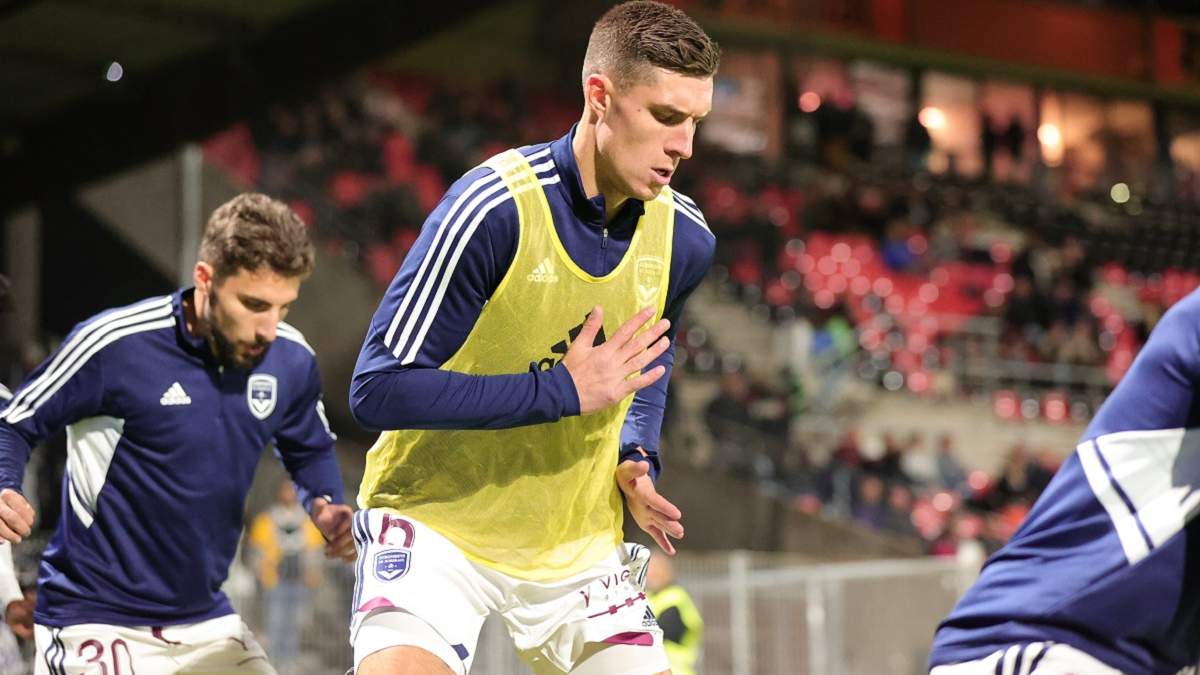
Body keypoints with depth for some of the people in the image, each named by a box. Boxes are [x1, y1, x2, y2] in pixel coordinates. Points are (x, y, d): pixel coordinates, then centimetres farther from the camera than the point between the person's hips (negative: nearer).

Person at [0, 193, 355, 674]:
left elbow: (310, 449, 19)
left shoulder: (292, 361, -2)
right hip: (94, 624, -6)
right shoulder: (113, 344, -18)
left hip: (207, 622, 6)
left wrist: (325, 507, -1)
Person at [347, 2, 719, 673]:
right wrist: (563, 391, -23)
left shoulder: (686, 239, -4)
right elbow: (378, 389, -24)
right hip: (436, 520, -5)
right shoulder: (493, 208, -23)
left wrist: (635, 457, 1)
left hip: (579, 540, 6)